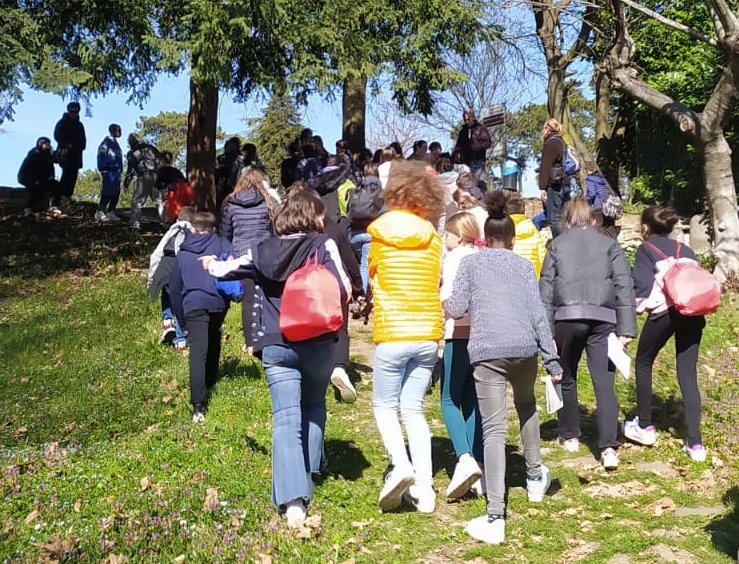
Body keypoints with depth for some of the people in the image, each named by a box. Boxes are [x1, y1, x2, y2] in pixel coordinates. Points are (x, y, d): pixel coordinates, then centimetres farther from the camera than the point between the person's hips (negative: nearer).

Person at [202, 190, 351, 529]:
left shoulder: (263, 251, 7)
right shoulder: (323, 245, -2)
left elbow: (226, 269, 21)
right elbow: (343, 291, -14)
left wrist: (210, 264, 44)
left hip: (276, 347, 1)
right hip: (317, 344, -1)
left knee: (286, 421, -6)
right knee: (314, 408, 25)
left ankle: (293, 499, -18)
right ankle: (309, 472, 29)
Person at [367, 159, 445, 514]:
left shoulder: (378, 231, -2)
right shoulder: (433, 237, 5)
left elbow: (373, 278, 10)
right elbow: (437, 285, 13)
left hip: (393, 334, -3)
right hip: (429, 332, 3)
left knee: (385, 406, 10)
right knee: (413, 409, 9)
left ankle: (400, 463, -13)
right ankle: (424, 489, 5)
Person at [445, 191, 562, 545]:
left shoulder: (471, 263, 13)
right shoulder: (524, 265, 17)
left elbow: (456, 310, 4)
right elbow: (537, 313, 7)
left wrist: (445, 304, 27)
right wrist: (552, 358, 6)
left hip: (487, 350, -2)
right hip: (525, 347, 3)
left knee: (494, 431, -5)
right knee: (526, 404, 31)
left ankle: (495, 518, -12)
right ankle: (535, 478, 43)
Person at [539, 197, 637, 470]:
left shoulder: (557, 245, 14)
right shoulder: (610, 244, 15)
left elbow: (546, 288, 7)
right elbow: (624, 286, 5)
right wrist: (626, 329, 3)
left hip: (567, 316, 0)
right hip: (603, 318, 0)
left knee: (567, 379, 18)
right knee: (604, 383, -2)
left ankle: (569, 437, 28)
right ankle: (609, 447, -12)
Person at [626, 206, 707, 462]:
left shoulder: (646, 249, 12)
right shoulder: (685, 249, 26)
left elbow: (642, 286, -2)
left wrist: (637, 308, 3)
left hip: (664, 310, -4)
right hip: (693, 312, 4)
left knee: (643, 363, 18)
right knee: (688, 375, 7)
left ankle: (644, 427, 25)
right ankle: (695, 443, 0)